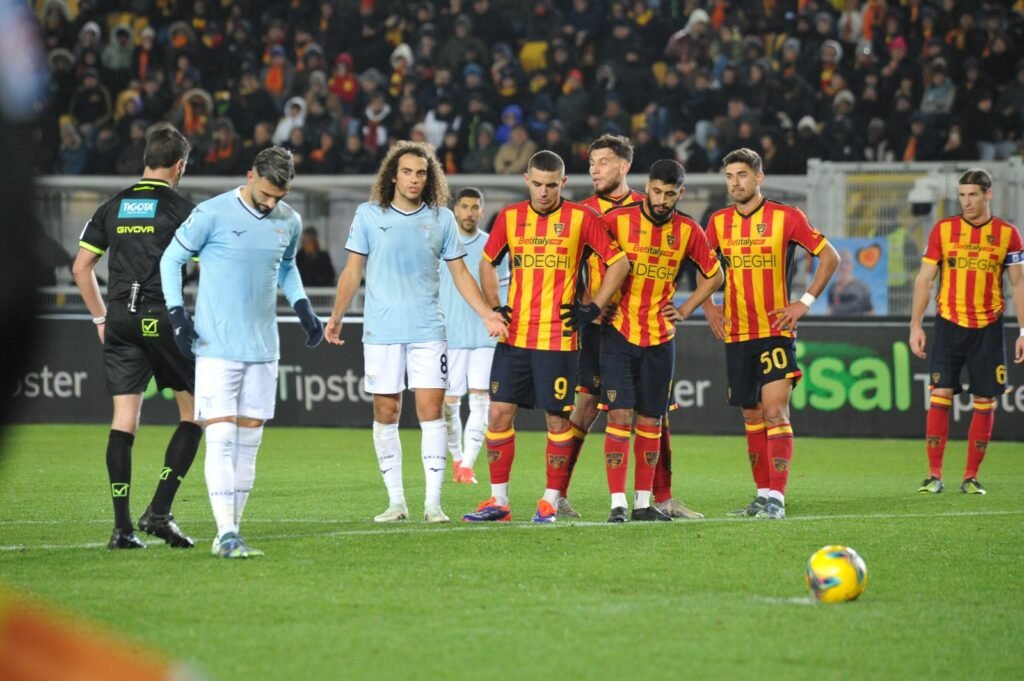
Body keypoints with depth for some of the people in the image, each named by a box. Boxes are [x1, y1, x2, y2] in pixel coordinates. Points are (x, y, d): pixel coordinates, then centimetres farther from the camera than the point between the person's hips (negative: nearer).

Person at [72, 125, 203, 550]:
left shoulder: (112, 207, 10)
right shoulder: (181, 208, -3)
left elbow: (81, 267, 12)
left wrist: (100, 318, 20)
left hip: (119, 320, 5)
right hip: (164, 318, -5)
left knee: (123, 420, 3)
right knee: (194, 412, 7)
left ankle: (122, 527, -2)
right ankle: (159, 511, -4)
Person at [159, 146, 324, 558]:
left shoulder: (290, 223, 7)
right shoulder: (212, 214, -9)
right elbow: (171, 259, 1)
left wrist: (302, 307, 12)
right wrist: (177, 315, -7)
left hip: (263, 348, 5)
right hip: (217, 347, -5)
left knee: (250, 437, 6)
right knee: (221, 436, -11)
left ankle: (233, 529, 12)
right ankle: (225, 534, -14)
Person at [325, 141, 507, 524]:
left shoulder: (442, 219, 6)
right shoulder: (369, 215, 4)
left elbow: (459, 272, 10)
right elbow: (353, 270, 8)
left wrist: (486, 314, 2)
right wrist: (336, 316, 2)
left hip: (428, 331, 0)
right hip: (381, 331, 0)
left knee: (432, 410, -7)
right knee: (385, 414, 2)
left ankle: (433, 502, -5)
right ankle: (396, 501, 10)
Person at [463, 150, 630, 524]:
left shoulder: (581, 218, -3)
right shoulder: (509, 217, 6)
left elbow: (619, 262, 1)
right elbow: (487, 262, 21)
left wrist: (593, 308, -5)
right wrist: (494, 307, 9)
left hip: (558, 337, -3)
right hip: (514, 335, 3)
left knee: (557, 418, 0)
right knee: (499, 412, 0)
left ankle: (550, 502, 9)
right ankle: (499, 501, 8)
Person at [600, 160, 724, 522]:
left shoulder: (688, 231, 2)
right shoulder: (618, 220, -7)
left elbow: (714, 276, 16)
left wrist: (685, 310, 7)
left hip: (660, 339, 3)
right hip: (619, 333, -3)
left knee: (650, 421, 7)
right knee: (619, 415, -10)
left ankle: (644, 502, 15)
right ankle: (618, 503, -9)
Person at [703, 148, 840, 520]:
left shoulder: (786, 217, -5)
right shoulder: (718, 221, 7)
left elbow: (829, 257, 0)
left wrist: (805, 302, -7)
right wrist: (708, 306, 7)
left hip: (776, 331, -4)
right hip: (736, 334, 4)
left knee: (775, 411, -13)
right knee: (752, 417, 9)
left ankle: (776, 498, -16)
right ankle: (763, 493, 17)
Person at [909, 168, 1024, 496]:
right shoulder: (943, 229, 2)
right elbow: (924, 278, 5)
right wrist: (916, 325, -1)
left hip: (988, 328, 0)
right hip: (949, 323, 0)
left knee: (984, 402, 1)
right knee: (940, 396, -8)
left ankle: (971, 477, 9)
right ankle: (934, 475, -3)